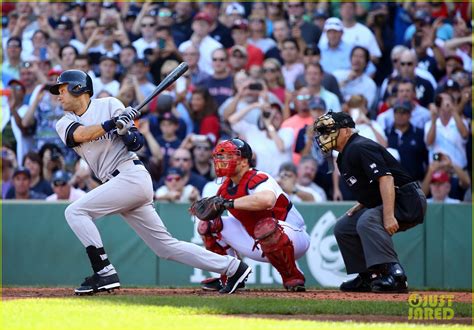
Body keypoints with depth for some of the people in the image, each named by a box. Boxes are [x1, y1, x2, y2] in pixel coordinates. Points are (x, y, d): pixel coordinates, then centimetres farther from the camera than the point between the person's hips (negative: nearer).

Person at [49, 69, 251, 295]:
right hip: (116, 183, 7)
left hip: (132, 176, -7)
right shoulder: (65, 123, 14)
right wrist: (113, 123, -21)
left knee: (76, 211, -17)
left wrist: (130, 135, -24)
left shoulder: (109, 105, 2)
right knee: (166, 246, 7)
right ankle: (232, 267, 11)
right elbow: (81, 134, -10)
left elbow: (136, 142, -2)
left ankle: (105, 274, -18)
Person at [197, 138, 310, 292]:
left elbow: (267, 200, -47)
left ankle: (292, 277, -21)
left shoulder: (258, 179, -23)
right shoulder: (226, 187, 4)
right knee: (206, 225, 5)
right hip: (258, 245, 8)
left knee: (266, 227, -43)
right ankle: (229, 277, 17)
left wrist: (229, 203, -40)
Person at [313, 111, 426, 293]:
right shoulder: (344, 157, 16)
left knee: (367, 221, -34)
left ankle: (394, 273, -41)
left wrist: (389, 215, -35)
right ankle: (369, 277, 12)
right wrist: (360, 206, 8)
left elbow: (385, 178, -27)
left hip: (407, 202, -11)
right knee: (343, 228, 13)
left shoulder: (360, 148, -15)